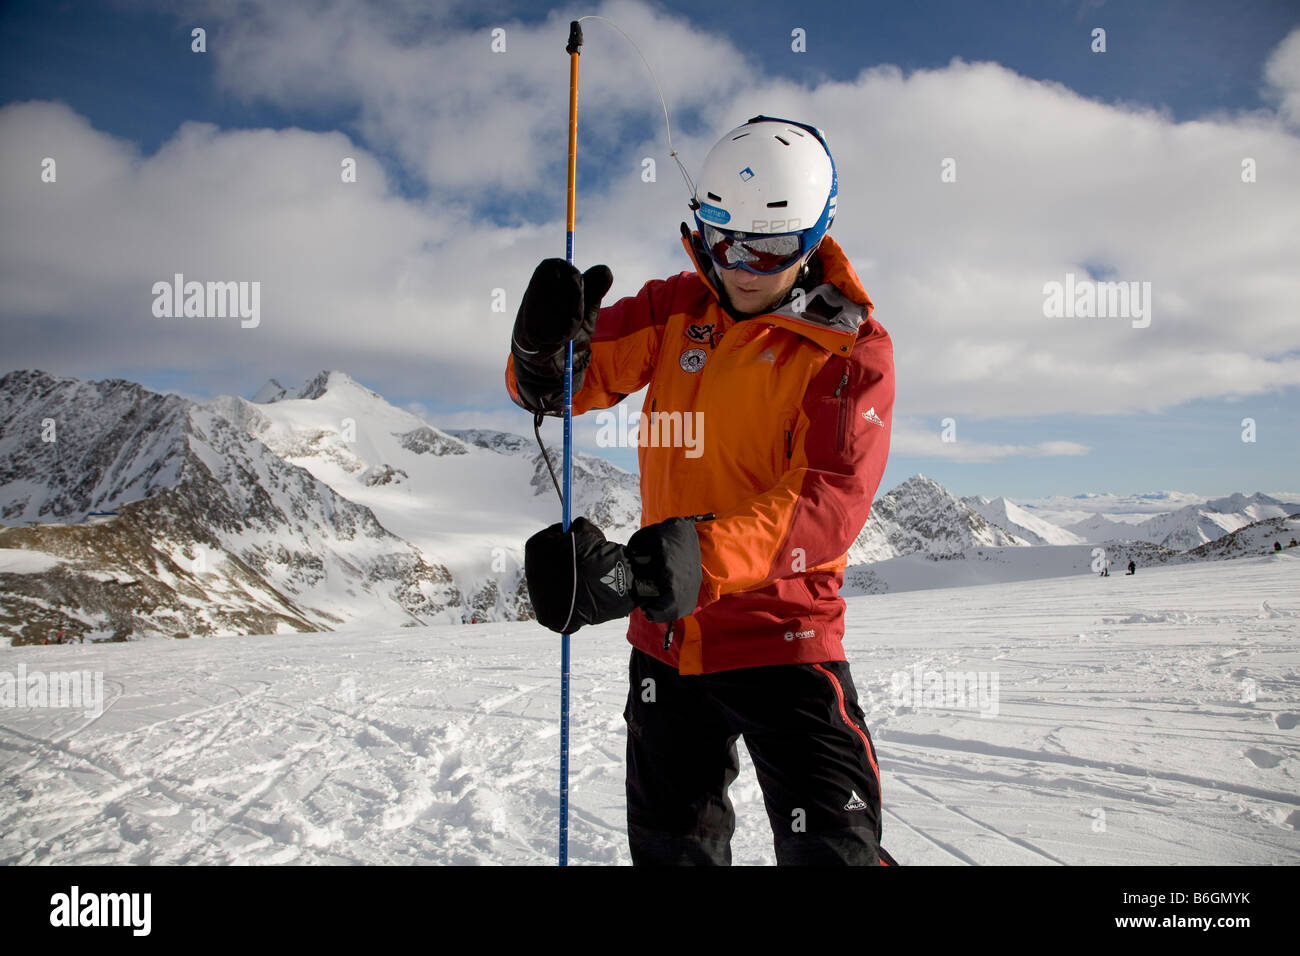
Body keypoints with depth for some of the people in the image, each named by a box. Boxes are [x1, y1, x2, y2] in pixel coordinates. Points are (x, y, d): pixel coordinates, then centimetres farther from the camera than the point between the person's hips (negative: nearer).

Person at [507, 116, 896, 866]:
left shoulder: (852, 348, -10)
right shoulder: (677, 308, 2)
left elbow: (829, 501, -24)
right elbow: (560, 385, -2)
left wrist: (704, 559, -39)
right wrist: (546, 352, -27)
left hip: (781, 638, -4)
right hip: (667, 635, 5)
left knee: (833, 848, -5)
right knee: (672, 845, 20)